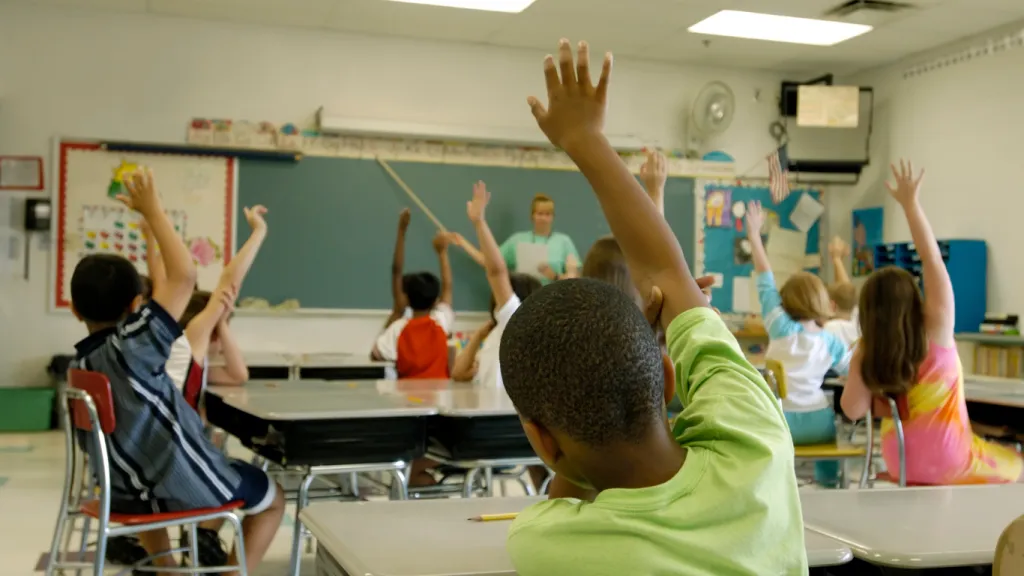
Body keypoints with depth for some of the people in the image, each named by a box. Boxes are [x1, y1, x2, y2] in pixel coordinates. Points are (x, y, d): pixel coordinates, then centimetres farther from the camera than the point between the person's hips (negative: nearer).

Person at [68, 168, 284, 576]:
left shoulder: (79, 365, -2)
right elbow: (184, 275, -30)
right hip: (185, 488, -7)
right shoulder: (134, 346, -24)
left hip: (127, 492, 7)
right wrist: (152, 209, -22)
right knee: (272, 498, 19)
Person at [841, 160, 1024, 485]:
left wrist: (859, 362, -1)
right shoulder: (936, 329, -17)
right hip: (947, 464, -5)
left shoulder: (866, 354, -11)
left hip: (899, 464, 5)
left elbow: (853, 410, -16)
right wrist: (910, 203, -14)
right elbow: (932, 259, -16)